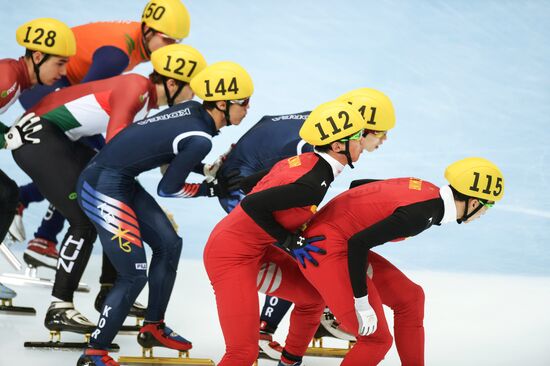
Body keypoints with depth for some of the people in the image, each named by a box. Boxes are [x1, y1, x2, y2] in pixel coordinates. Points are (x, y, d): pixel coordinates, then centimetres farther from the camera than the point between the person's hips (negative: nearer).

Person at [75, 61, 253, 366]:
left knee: (168, 244, 16)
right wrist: (212, 190, 1)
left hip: (123, 183, 10)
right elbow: (167, 189, -10)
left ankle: (153, 327, 30)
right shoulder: (200, 139, -19)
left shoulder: (192, 110, 3)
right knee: (134, 274, -7)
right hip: (103, 189, -10)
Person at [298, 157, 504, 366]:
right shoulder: (422, 213, -23)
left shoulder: (426, 190, 3)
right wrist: (362, 303, -19)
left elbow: (359, 186, 13)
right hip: (326, 248, -10)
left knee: (409, 297, 15)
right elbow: (357, 243, -27)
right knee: (377, 338, -9)